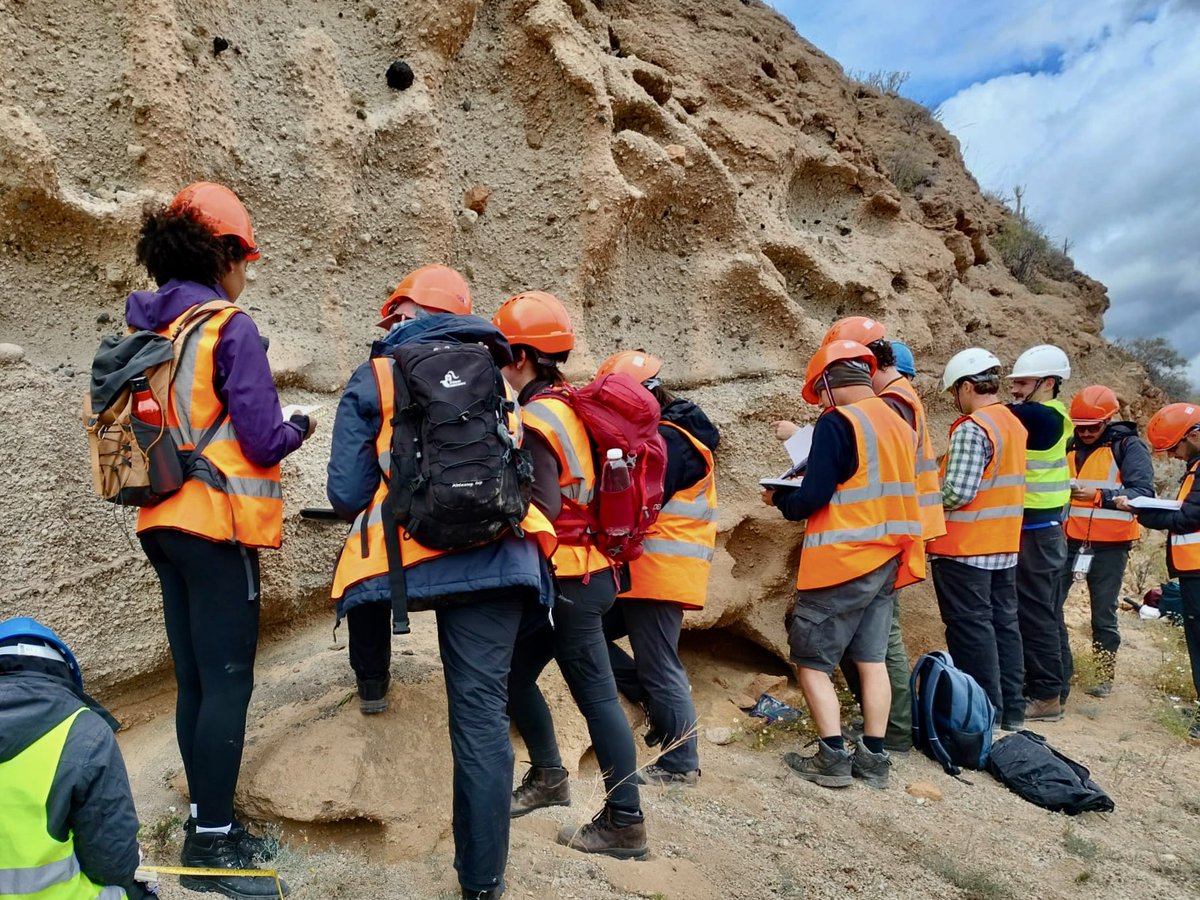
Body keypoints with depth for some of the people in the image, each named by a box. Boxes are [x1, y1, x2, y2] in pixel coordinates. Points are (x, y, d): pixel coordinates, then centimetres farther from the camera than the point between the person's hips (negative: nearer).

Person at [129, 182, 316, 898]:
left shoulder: (144, 330, 11)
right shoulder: (230, 328, -11)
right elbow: (264, 441, -15)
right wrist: (301, 427, 5)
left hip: (163, 523, 8)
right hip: (218, 524, -8)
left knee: (194, 680, 14)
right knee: (228, 682, -1)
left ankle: (208, 823, 25)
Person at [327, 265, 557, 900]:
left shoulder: (373, 378, 7)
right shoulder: (493, 374, 19)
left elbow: (346, 493, 0)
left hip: (406, 559, -2)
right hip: (496, 560, 3)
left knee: (363, 564, 35)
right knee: (483, 715, 5)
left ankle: (372, 682, 50)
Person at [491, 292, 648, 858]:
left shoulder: (536, 421, -17)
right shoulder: (568, 406, 10)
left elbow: (541, 513, -22)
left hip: (569, 581, -9)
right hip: (589, 570, 9)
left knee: (595, 695, -1)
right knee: (516, 674, 19)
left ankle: (625, 823, 11)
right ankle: (548, 777, 35)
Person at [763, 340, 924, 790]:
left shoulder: (837, 422, -15)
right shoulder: (899, 424, 9)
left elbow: (812, 497, -18)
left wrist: (779, 498, 2)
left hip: (841, 563, -8)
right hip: (887, 562, 8)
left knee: (811, 658, 4)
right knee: (871, 659, 13)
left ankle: (832, 757, 4)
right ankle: (873, 757, 18)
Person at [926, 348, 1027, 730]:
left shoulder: (971, 429, -18)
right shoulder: (1015, 425, 10)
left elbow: (957, 493, -23)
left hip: (965, 549, -9)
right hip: (1004, 547, 9)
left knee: (971, 627, 1)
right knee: (1004, 623, 15)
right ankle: (1011, 709, 24)